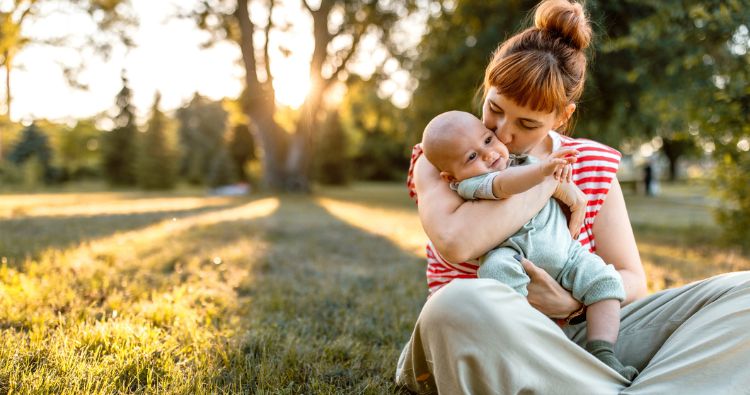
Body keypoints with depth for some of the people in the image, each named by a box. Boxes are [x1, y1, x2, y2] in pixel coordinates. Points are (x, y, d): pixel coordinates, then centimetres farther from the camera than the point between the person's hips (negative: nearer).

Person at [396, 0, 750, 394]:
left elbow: (631, 281, 5)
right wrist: (545, 178, -13)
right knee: (463, 303, -42)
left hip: (575, 336, 3)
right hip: (471, 342, -3)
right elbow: (456, 242, -23)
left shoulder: (594, 166, 7)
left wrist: (570, 302, -16)